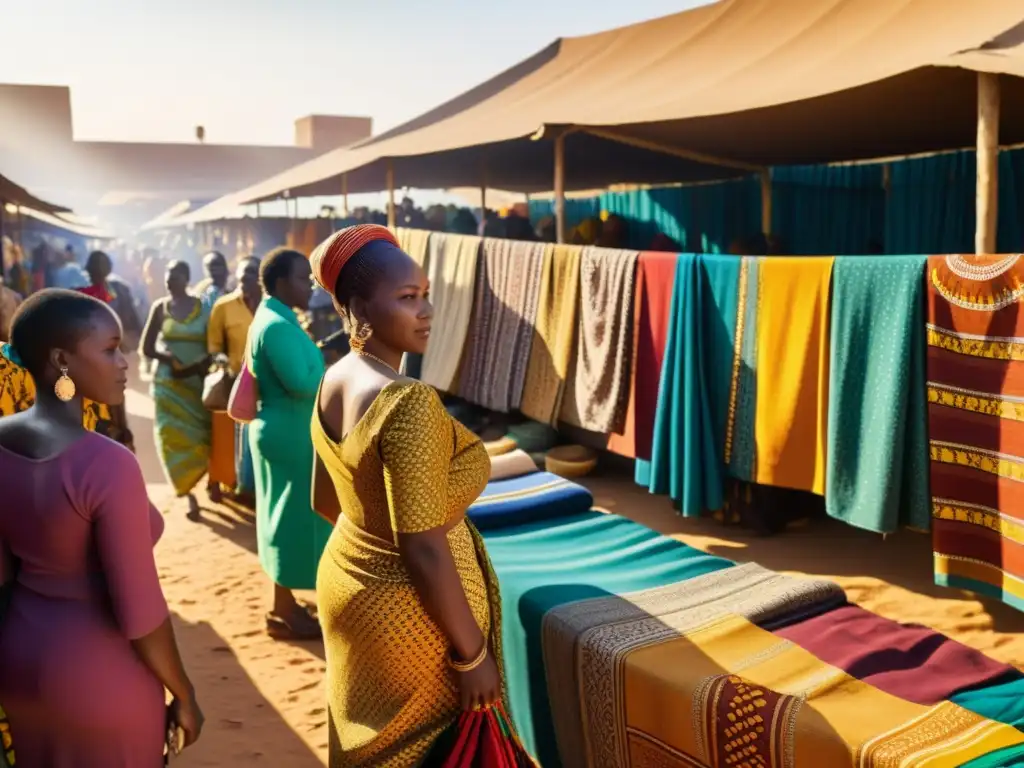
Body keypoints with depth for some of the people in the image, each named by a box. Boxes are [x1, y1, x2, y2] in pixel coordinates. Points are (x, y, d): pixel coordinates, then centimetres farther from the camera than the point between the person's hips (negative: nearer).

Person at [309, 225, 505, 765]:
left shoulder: (333, 381, -3)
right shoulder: (409, 404, -30)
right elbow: (425, 552, -28)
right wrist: (472, 653, -17)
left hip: (346, 578, 8)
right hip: (410, 609, -8)